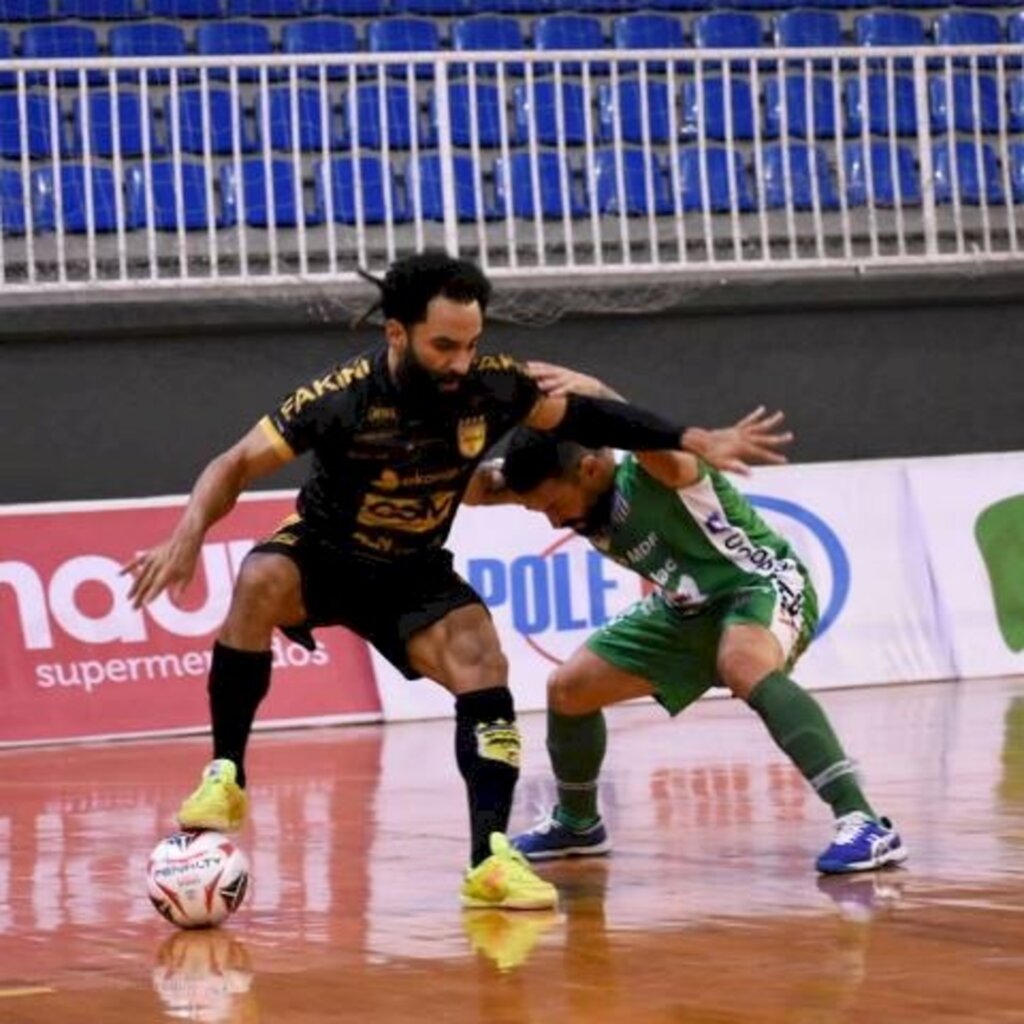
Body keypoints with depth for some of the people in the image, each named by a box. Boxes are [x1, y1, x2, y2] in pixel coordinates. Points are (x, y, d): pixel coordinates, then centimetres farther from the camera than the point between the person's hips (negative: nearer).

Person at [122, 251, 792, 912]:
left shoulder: (492, 386, -19)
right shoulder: (343, 399, -28)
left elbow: (577, 414, -2)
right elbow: (239, 465, -22)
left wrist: (696, 442, -5)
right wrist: (188, 537, -40)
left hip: (417, 573, 3)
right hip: (324, 555, -2)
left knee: (483, 668, -21)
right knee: (259, 583, -34)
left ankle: (491, 858, -17)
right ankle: (226, 778, -23)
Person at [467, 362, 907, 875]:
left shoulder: (652, 471, -31)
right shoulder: (568, 488, -8)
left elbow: (664, 443, -55)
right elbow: (477, 489, -8)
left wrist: (597, 395, -71)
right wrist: (489, 474, -32)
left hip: (764, 584, -9)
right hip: (690, 610, 9)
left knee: (743, 667, -41)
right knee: (568, 689, 9)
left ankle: (863, 823, -45)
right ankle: (577, 823, 36)